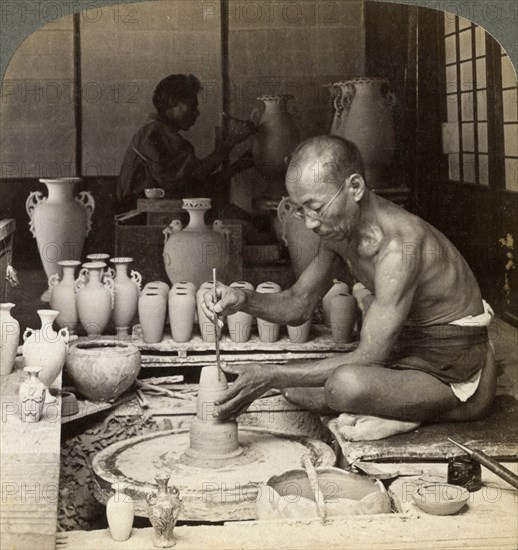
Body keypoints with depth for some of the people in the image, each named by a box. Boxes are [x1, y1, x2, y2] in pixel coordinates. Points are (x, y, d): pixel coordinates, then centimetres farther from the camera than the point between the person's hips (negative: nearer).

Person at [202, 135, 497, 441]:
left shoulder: (398, 243, -29)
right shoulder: (337, 230, -1)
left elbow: (369, 357, -30)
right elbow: (299, 304, 9)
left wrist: (273, 376, -29)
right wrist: (245, 301, -12)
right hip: (408, 350, 9)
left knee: (347, 384, -35)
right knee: (290, 384, 4)